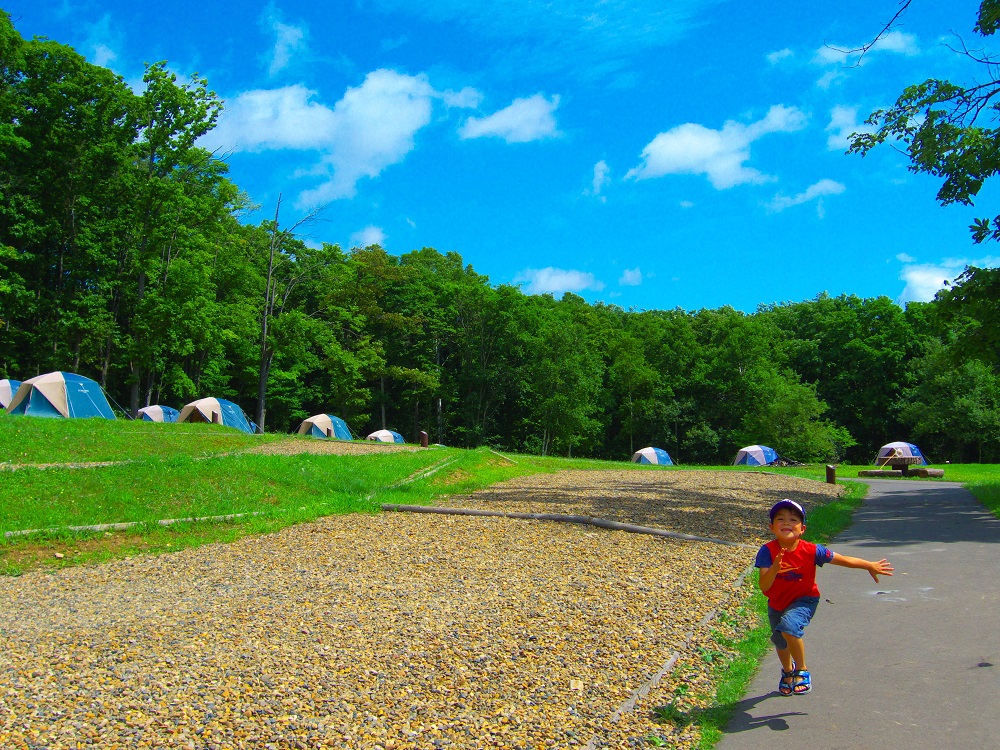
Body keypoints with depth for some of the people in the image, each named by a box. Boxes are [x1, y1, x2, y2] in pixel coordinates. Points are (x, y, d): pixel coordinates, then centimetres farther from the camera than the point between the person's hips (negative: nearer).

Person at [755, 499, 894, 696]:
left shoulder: (811, 551, -24)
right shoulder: (768, 551, -27)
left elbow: (842, 559, -8)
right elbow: (764, 587, -32)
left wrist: (870, 566, -3)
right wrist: (774, 568, -50)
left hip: (804, 600, -2)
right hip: (776, 603, 2)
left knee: (788, 626, -31)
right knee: (779, 642, 21)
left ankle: (802, 670, -5)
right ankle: (788, 671, 57)